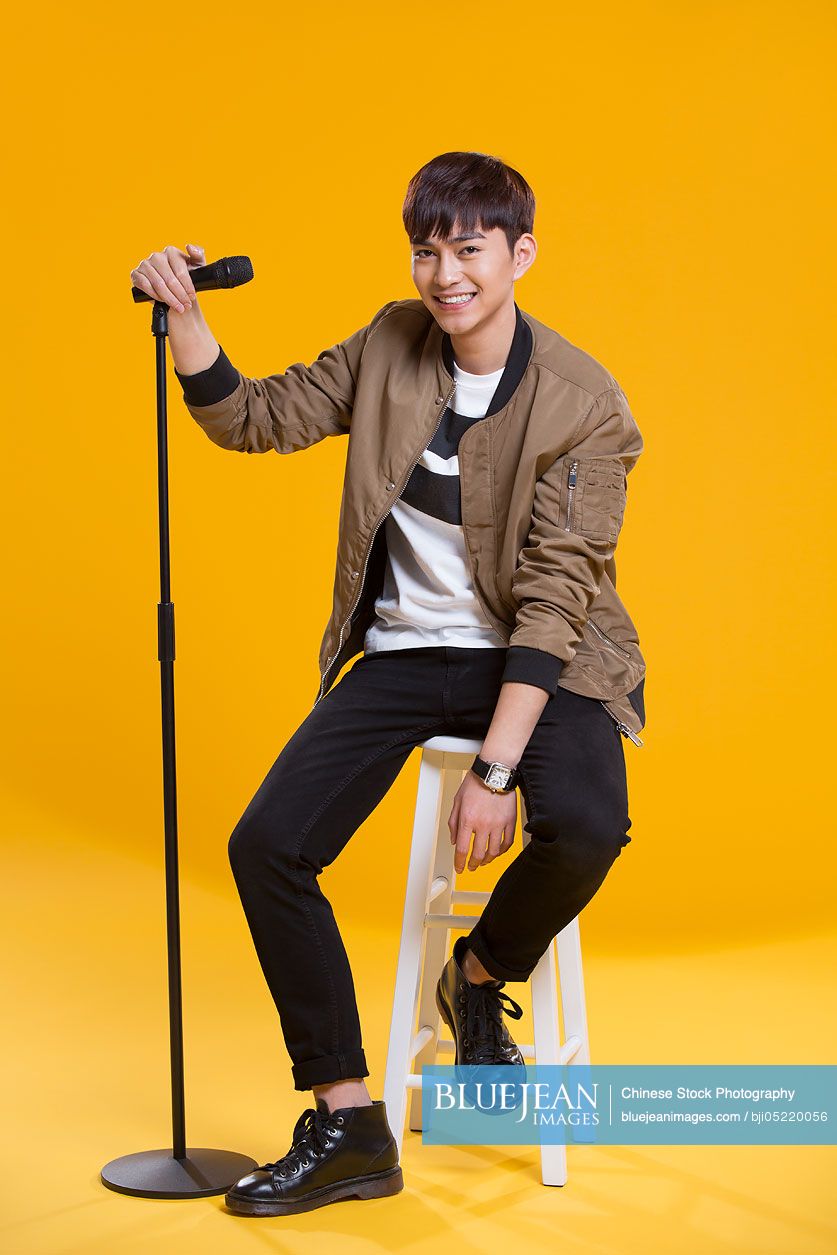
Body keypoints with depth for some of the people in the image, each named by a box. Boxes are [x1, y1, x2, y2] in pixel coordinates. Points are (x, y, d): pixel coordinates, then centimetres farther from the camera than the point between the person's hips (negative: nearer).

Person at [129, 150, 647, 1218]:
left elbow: (554, 598, -19)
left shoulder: (583, 405, -14)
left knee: (583, 824, -33)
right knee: (265, 845, -12)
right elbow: (255, 420, 5)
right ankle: (346, 1127, 0)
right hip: (404, 652, 4)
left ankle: (480, 978, 3)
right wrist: (184, 320, -12)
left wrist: (495, 769, -24)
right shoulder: (392, 346, 1)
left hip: (535, 661, -4)